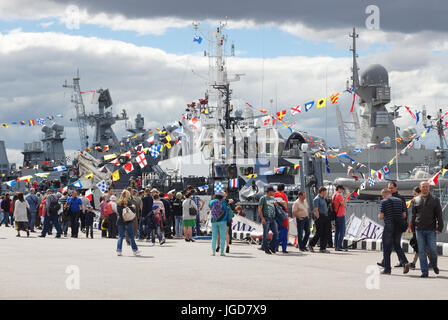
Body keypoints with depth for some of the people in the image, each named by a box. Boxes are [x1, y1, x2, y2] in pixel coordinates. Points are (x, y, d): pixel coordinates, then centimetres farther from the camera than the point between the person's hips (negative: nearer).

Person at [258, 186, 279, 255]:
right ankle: (266, 249, 2)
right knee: (265, 234, -3)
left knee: (276, 233, 1)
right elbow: (259, 209, -7)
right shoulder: (263, 198, -2)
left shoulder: (272, 198, 17)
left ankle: (271, 246, 16)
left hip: (273, 218, 6)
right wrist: (262, 218, -17)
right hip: (266, 219, -6)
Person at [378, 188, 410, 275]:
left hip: (389, 226, -5)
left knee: (386, 248, 4)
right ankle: (405, 262, -4)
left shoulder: (384, 202, -5)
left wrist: (379, 216, 12)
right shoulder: (399, 200, 10)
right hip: (399, 227, 5)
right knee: (397, 246, 16)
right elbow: (404, 215, 9)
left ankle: (387, 269, 6)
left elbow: (381, 216, -10)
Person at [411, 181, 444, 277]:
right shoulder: (416, 200, 10)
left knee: (432, 249, -2)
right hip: (419, 230, 2)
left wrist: (440, 228, -5)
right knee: (421, 251, -1)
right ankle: (424, 271, 4)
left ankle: (434, 265, 26)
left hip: (431, 230, -2)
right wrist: (413, 228, 10)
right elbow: (413, 215, 15)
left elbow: (439, 215, 3)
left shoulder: (435, 200, 5)